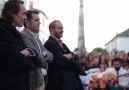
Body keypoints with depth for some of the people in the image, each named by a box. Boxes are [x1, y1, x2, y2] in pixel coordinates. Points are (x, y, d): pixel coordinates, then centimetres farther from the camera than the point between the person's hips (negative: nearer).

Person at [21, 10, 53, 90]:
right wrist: (46, 55, -2)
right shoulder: (24, 36, -13)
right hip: (34, 80, -9)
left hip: (41, 78, 9)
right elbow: (37, 58, -21)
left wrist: (45, 55, -11)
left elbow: (51, 56, 9)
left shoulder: (36, 37, 16)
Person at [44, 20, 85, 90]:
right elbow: (63, 62, -19)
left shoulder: (63, 45, 21)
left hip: (70, 81, 10)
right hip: (59, 82, -9)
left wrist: (71, 55, -11)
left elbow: (76, 58, 12)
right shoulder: (49, 44, -11)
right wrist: (72, 61, 0)